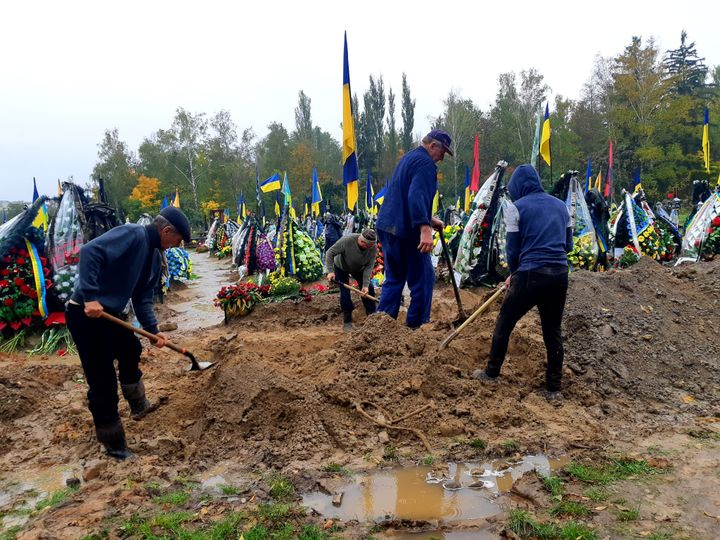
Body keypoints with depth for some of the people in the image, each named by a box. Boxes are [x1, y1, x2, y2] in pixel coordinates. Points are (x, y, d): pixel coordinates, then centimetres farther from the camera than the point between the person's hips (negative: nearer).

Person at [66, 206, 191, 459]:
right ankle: (114, 446, 11)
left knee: (130, 350, 28)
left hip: (108, 314, 10)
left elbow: (142, 297, 14)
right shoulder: (133, 234, -17)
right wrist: (90, 297, -34)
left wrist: (153, 330, 5)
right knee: (104, 383, -3)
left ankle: (139, 406, 49)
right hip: (86, 313, -10)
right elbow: (90, 252, -29)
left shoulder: (154, 256, 11)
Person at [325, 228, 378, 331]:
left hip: (359, 269, 3)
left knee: (369, 290, -4)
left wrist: (365, 285, -32)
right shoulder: (347, 240, -38)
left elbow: (369, 267, -24)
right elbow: (330, 253, -29)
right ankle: (347, 322, 0)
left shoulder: (373, 247, -28)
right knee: (345, 293, -11)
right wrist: (330, 271, -37)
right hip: (341, 267, -3)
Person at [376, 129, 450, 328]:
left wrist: (430, 219, 28)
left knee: (394, 279, 15)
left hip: (387, 227, 10)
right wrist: (425, 228, -35)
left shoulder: (408, 158, 21)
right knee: (423, 279, 2)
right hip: (406, 231, -10)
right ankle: (414, 325, 8)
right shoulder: (425, 163, -11)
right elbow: (416, 196, -27)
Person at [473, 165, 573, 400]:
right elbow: (568, 245, 17)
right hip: (560, 275, 5)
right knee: (553, 331, 15)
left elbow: (512, 249, 0)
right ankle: (553, 388, 20)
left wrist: (513, 274, 16)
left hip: (530, 275, -5)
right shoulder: (560, 205, 14)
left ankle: (491, 373, 24)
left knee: (504, 323, 13)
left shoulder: (516, 207, -1)